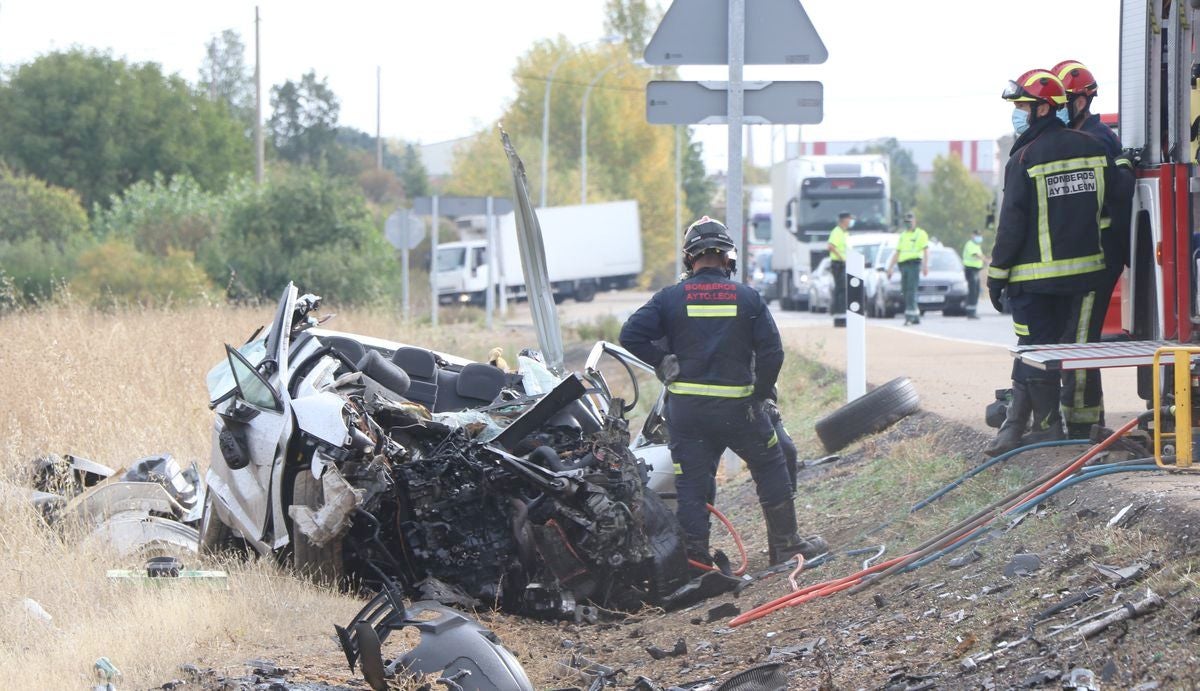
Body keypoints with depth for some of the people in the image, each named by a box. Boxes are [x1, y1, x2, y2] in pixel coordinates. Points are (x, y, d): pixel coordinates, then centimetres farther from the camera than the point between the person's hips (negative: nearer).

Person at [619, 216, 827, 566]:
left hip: (686, 406, 1)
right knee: (770, 468, 17)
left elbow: (631, 336, -8)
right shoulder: (748, 297, 0)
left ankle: (694, 555, 3)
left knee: (692, 483, 6)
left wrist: (664, 364, 2)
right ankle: (785, 543, 21)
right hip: (738, 405, -1)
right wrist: (761, 395, 8)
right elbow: (771, 351, -3)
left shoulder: (670, 297, 0)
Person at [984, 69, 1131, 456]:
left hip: (1035, 273, -6)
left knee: (1036, 348, 3)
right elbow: (1114, 199, 10)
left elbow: (1012, 224, -13)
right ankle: (1016, 422, 12)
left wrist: (997, 275, -6)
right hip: (1082, 268, 6)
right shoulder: (1092, 148, 4)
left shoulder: (1025, 159, -13)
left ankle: (1048, 427, 7)